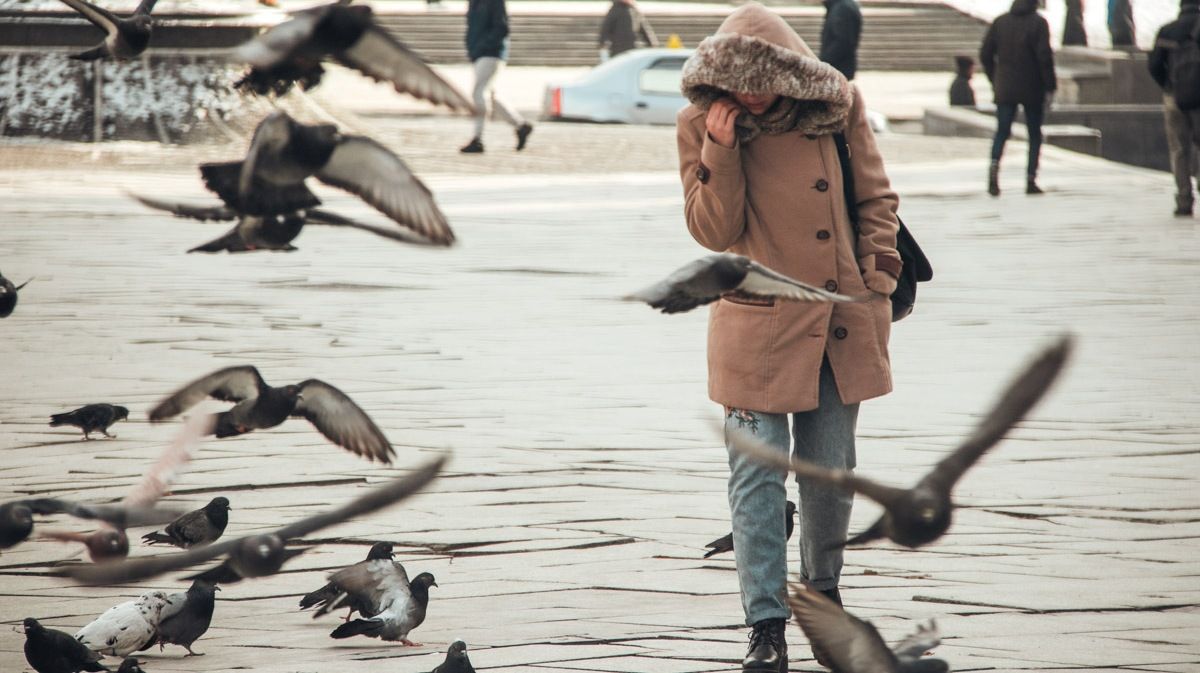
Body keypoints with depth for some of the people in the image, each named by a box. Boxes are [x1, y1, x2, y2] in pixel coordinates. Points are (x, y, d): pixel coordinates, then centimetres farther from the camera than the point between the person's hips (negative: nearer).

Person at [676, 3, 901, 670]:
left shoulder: (838, 104, -2)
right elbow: (713, 231, -10)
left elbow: (876, 198, 8)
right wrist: (722, 151, -20)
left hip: (842, 321, 2)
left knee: (831, 469, 12)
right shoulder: (702, 124, -6)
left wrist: (877, 276, -1)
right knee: (758, 475, -5)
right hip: (759, 324, -2)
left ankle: (822, 591, 33)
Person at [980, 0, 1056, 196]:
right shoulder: (1038, 23, -8)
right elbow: (1044, 56, -14)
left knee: (1002, 131, 6)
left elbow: (985, 54, 5)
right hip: (1032, 90, -2)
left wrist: (995, 81, 15)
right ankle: (1031, 180, 7)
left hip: (1005, 90, 2)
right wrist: (1050, 86, -6)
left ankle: (994, 166, -21)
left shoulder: (999, 22, 4)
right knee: (1034, 134, 10)